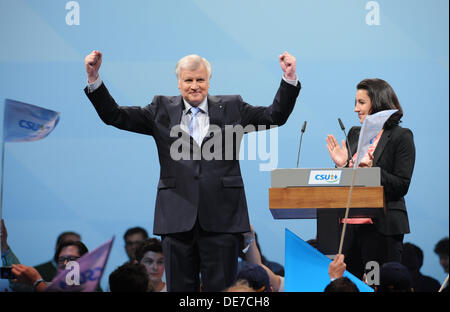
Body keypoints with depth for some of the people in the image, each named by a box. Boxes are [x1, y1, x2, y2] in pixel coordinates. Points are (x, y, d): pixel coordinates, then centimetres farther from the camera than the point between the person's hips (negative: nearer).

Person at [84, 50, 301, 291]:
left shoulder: (231, 108, 10)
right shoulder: (162, 111, 10)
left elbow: (275, 116, 5)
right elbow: (115, 116, 6)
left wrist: (289, 79, -9)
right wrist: (94, 80, -5)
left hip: (222, 218, -1)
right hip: (178, 216, 1)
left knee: (221, 288, 1)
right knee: (180, 288, 5)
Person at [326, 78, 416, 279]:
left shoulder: (401, 137, -4)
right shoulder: (354, 134, 15)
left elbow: (401, 186, -10)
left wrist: (371, 168, -20)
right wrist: (341, 165, -1)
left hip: (382, 227, -6)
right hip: (350, 224, 6)